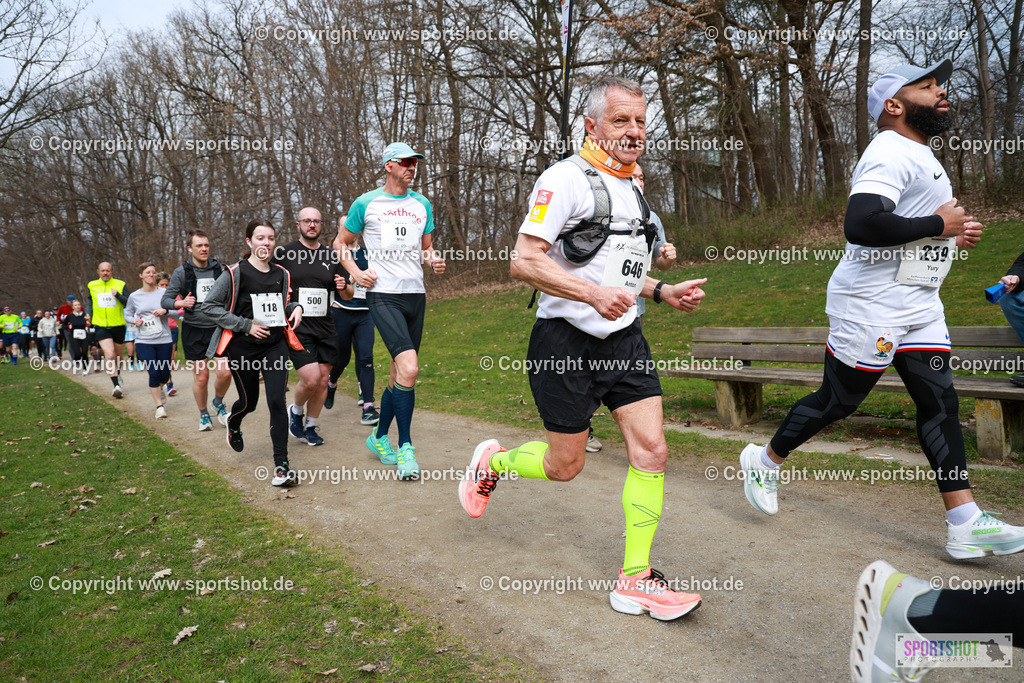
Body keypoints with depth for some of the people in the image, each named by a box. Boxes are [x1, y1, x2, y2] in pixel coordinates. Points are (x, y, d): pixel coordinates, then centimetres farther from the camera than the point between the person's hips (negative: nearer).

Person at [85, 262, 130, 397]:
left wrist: (118, 295, -21)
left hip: (118, 325, 1)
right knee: (110, 355, -18)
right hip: (101, 326, 0)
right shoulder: (92, 286, 7)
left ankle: (117, 375, 45)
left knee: (118, 356, 16)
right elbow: (89, 301, 23)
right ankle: (116, 385, -15)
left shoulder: (120, 285, 0)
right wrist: (88, 313, 7)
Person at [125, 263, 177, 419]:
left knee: (165, 375, 6)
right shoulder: (134, 296, 4)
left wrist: (165, 311, -20)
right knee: (154, 373, -11)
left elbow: (176, 311, 1)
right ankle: (159, 406, 2)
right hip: (143, 341, 0)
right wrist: (134, 321, -4)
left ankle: (158, 389, 43)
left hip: (164, 340, 0)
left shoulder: (163, 293, 0)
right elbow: (127, 314, 17)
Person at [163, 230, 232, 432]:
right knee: (201, 377, 2)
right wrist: (181, 303, -22)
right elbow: (165, 300, -1)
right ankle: (204, 415, 24)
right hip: (194, 331, -1)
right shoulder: (181, 272, -2)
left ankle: (218, 402, 21)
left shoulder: (219, 269, 3)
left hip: (218, 327, 1)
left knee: (225, 372, -10)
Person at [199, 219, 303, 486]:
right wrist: (245, 325, -15)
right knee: (249, 401, 12)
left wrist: (295, 307, -2)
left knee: (277, 401, -11)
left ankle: (282, 465, -6)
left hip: (275, 345, 2)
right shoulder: (235, 274, -9)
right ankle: (233, 424, 52)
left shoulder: (282, 275, 5)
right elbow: (207, 306, -9)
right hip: (242, 348, -2)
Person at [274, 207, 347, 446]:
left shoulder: (332, 256, 10)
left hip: (325, 328, 4)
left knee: (322, 381, 6)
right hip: (296, 329, -4)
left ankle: (310, 427, 25)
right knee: (311, 379, -15)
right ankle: (296, 411, 17)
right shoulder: (284, 254, 0)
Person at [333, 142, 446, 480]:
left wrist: (435, 261, 1)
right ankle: (405, 447, -8)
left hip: (416, 295, 5)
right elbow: (341, 243, 13)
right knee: (409, 368, -20)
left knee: (400, 372, 10)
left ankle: (379, 437, 29)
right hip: (383, 295, -5)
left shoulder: (422, 204, 15)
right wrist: (356, 273, -3)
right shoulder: (366, 203, 3)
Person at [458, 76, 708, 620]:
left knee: (651, 451, -2)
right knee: (565, 466, 3)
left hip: (624, 338, 7)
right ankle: (492, 462, 35)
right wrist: (593, 293, -29)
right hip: (566, 341, -7)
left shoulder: (631, 187, 16)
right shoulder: (565, 179, -12)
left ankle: (635, 581, 10)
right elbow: (523, 263, -19)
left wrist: (662, 291, 12)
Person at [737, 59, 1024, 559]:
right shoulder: (890, 153, -16)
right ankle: (765, 460, 24)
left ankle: (964, 525, 6)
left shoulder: (918, 155, 18)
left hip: (919, 307, 10)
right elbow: (861, 223, -32)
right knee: (837, 401, 2)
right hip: (871, 306, -9)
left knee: (940, 402, 3)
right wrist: (937, 225, -20)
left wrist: (951, 235, 11)